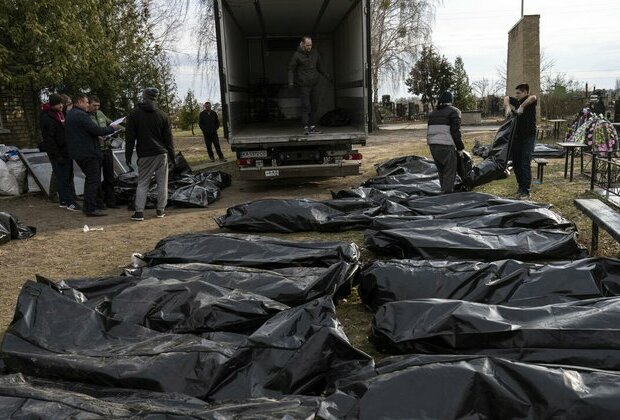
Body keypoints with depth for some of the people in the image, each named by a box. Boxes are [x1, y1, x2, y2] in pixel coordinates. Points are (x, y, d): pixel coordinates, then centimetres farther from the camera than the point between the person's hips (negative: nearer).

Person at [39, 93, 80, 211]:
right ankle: (69, 202, -5)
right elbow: (48, 138, -16)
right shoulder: (47, 117, -11)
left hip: (66, 151, 9)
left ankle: (64, 201, 17)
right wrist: (56, 155, -20)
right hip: (58, 152, -9)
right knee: (62, 178, -6)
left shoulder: (60, 114, 16)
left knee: (68, 176, 10)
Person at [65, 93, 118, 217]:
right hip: (87, 153, -10)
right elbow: (97, 130, -20)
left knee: (90, 179, 19)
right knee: (93, 180, -7)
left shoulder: (70, 114, 17)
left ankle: (88, 206, 24)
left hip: (78, 153, 11)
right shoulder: (81, 115, -16)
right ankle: (91, 209, -8)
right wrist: (112, 128, -5)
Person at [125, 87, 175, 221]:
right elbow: (168, 137, 7)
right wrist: (172, 155, 13)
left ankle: (139, 211, -3)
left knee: (142, 183, 5)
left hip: (144, 155, -1)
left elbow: (129, 137, 0)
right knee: (162, 183, 8)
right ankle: (161, 210, 10)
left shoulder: (134, 114, 0)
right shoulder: (162, 115, 3)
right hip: (161, 154, 1)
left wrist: (128, 156, 5)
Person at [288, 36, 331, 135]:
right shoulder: (297, 55, -8)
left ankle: (312, 125, 12)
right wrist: (291, 82, -16)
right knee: (306, 106, -9)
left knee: (314, 105, 5)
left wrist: (326, 76, 19)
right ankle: (306, 127, -8)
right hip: (304, 85, -5)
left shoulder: (315, 53, 7)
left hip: (315, 83, 5)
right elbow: (291, 69, -3)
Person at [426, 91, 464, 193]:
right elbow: (455, 131, -10)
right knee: (449, 173, -2)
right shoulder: (454, 111, -3)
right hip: (446, 146, -7)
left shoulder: (433, 113, 18)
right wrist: (460, 148, -2)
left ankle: (444, 192, 25)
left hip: (432, 146, 7)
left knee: (442, 172, 17)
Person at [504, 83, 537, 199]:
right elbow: (506, 98, 20)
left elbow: (533, 97, -30)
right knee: (516, 162, 12)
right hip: (517, 136, 7)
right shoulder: (517, 101, 9)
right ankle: (520, 185, 28)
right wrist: (507, 107, 3)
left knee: (525, 163, -10)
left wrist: (522, 106, -27)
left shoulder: (529, 101, -9)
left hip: (528, 136, -7)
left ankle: (525, 191, -8)